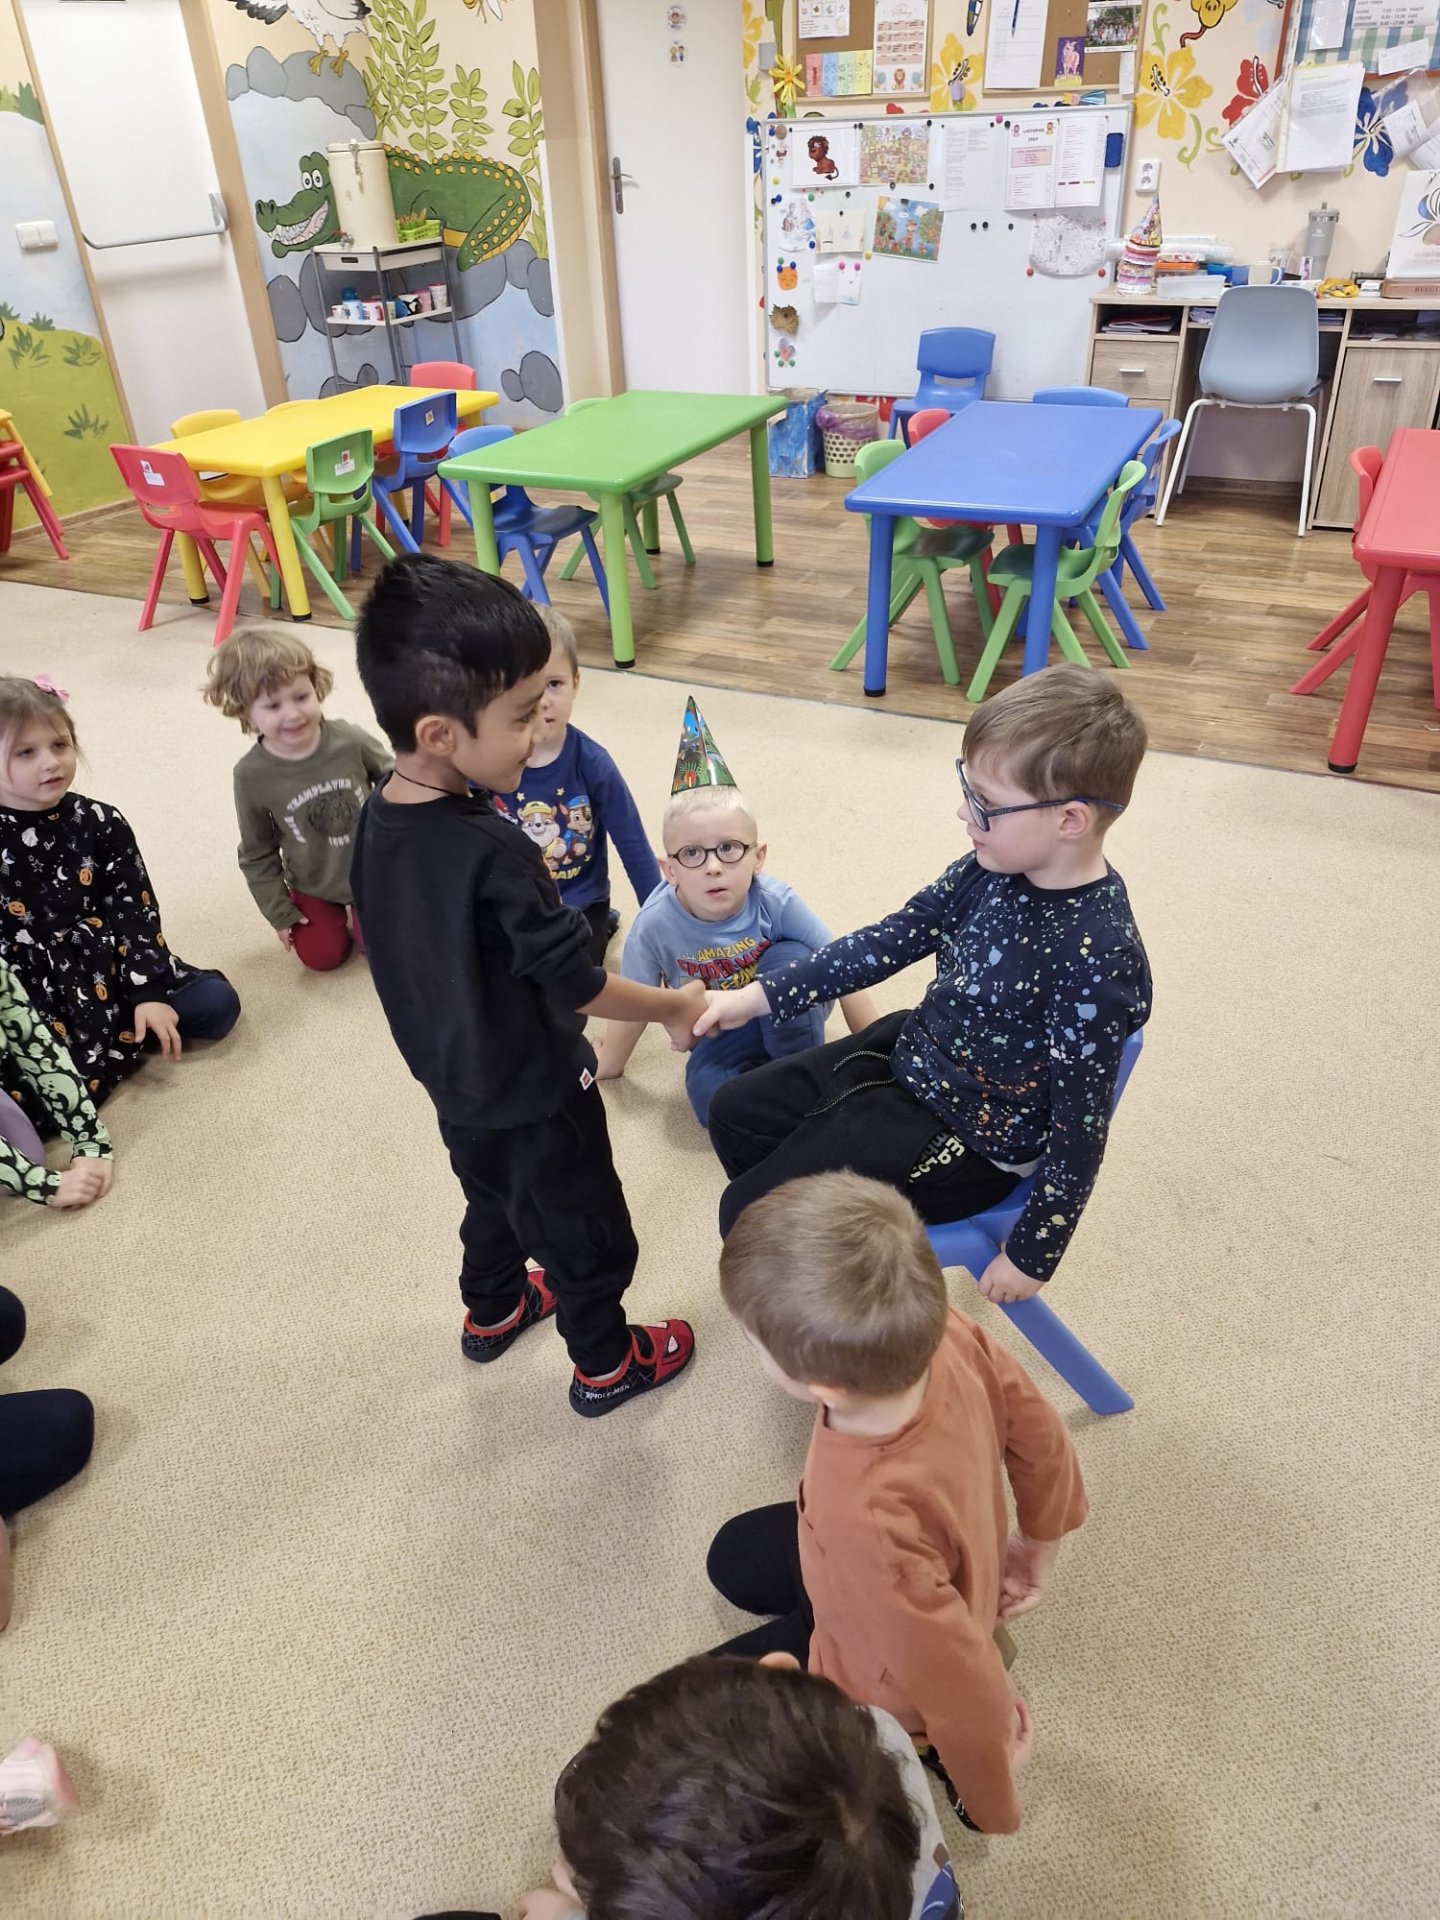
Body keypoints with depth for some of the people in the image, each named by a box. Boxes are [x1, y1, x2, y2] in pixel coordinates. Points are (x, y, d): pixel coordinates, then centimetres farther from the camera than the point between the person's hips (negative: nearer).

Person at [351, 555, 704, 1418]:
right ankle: (607, 1364, 39)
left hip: (455, 1074, 8)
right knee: (587, 1232, 17)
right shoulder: (492, 852, -35)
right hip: (532, 1090, -8)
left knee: (494, 1195, 32)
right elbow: (579, 983, -26)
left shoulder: (380, 818, -10)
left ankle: (493, 1310, 56)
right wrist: (675, 1007, -10)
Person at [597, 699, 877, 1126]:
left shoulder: (776, 902, -27)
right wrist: (606, 1068, 4)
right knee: (708, 1094, -31)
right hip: (722, 1033, 0)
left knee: (789, 959, -32)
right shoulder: (655, 926, -25)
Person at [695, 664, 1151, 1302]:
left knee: (752, 1216, -8)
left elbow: (1081, 1125, -23)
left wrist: (1032, 1254, -12)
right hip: (911, 1053, 8)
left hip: (966, 1140, -8)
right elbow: (894, 939, 1)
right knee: (735, 1113, 13)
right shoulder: (997, 867, -10)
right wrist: (759, 997, 2)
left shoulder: (1095, 957, -32)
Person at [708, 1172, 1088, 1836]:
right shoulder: (946, 1334, -32)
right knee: (735, 1557, 30)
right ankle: (970, 1630, 21)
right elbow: (1039, 1433, -12)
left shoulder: (867, 1523, -48)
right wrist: (1037, 1541, 7)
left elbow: (960, 1684, -33)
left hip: (880, 1676, -6)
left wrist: (990, 1802, -11)